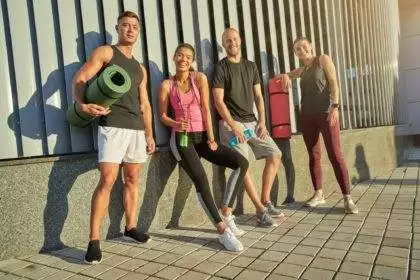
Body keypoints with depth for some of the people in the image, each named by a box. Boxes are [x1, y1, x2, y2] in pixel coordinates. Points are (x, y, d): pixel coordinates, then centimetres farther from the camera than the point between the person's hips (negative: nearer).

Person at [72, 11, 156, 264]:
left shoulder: (140, 69, 24)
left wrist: (149, 134, 14)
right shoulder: (105, 52, 7)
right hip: (113, 125, -6)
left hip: (137, 128, 6)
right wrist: (82, 104, -25)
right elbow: (80, 79, -4)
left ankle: (130, 227, 22)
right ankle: (94, 239, -4)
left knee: (133, 180, 9)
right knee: (107, 181, -12)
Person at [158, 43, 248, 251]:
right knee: (201, 180, -21)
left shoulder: (200, 78, 2)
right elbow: (162, 115, 4)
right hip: (182, 138, -2)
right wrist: (175, 124, -18)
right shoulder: (167, 85, 2)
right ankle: (223, 230, -13)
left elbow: (206, 109, -4)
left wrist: (211, 138, -10)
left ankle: (226, 213, -3)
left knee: (241, 163, -12)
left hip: (202, 136, 3)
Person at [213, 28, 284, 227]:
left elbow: (258, 96, 14)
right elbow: (218, 101, -9)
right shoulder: (220, 68, -2)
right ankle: (261, 210, -8)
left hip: (251, 121, 6)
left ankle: (265, 201, 9)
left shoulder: (251, 66, 15)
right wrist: (234, 126, -16)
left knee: (275, 154, -1)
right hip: (231, 122, -6)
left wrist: (262, 122, 2)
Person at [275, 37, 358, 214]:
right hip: (307, 116, 5)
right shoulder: (302, 70, 18)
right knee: (314, 156, 6)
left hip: (326, 113, -5)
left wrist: (335, 107, -17)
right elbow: (287, 76, 27)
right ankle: (319, 194, 15)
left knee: (335, 155, -10)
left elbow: (333, 83, -5)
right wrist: (285, 76, 1)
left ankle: (347, 198, -7)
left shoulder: (323, 59, 5)